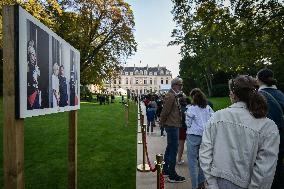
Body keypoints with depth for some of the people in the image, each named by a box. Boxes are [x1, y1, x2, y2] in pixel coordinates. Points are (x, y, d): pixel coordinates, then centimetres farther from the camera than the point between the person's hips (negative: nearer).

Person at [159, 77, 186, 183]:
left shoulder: (174, 96, 16)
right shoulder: (170, 96, -17)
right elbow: (165, 112, -19)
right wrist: (162, 123, -8)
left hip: (172, 125, 11)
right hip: (172, 125, -11)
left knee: (170, 148, 18)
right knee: (173, 149, -5)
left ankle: (165, 169, 31)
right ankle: (172, 175, 4)